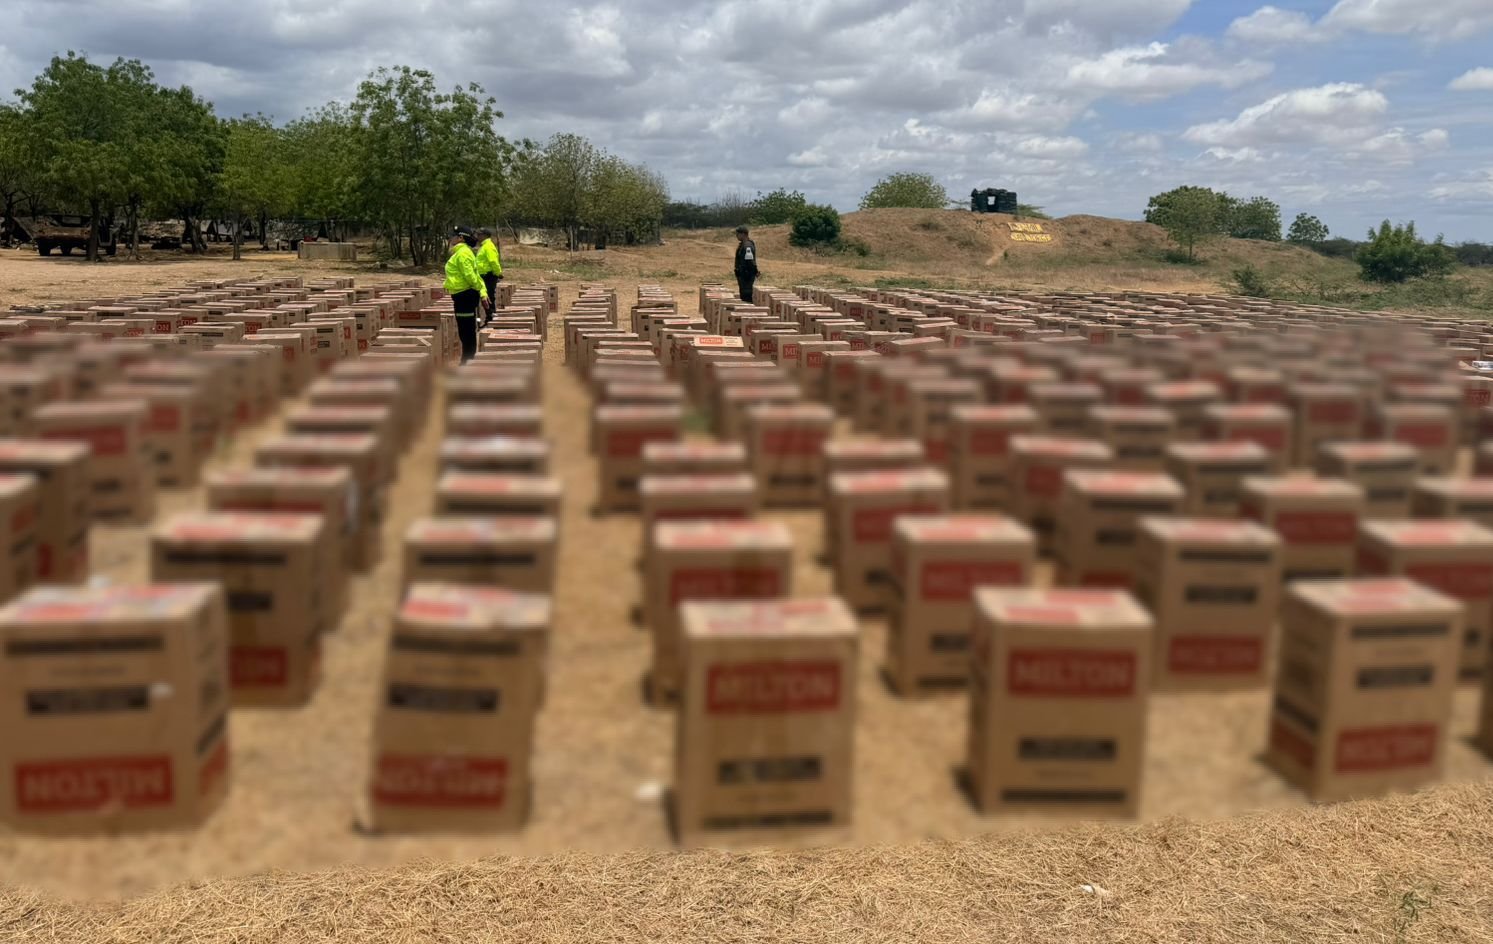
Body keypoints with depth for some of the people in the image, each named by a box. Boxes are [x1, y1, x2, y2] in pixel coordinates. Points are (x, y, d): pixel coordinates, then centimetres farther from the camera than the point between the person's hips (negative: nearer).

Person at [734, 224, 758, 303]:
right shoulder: (742, 244, 15)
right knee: (743, 296, 15)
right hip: (742, 275, 11)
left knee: (747, 297, -9)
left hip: (746, 276, -11)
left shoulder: (747, 246, -18)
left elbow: (749, 262, -22)